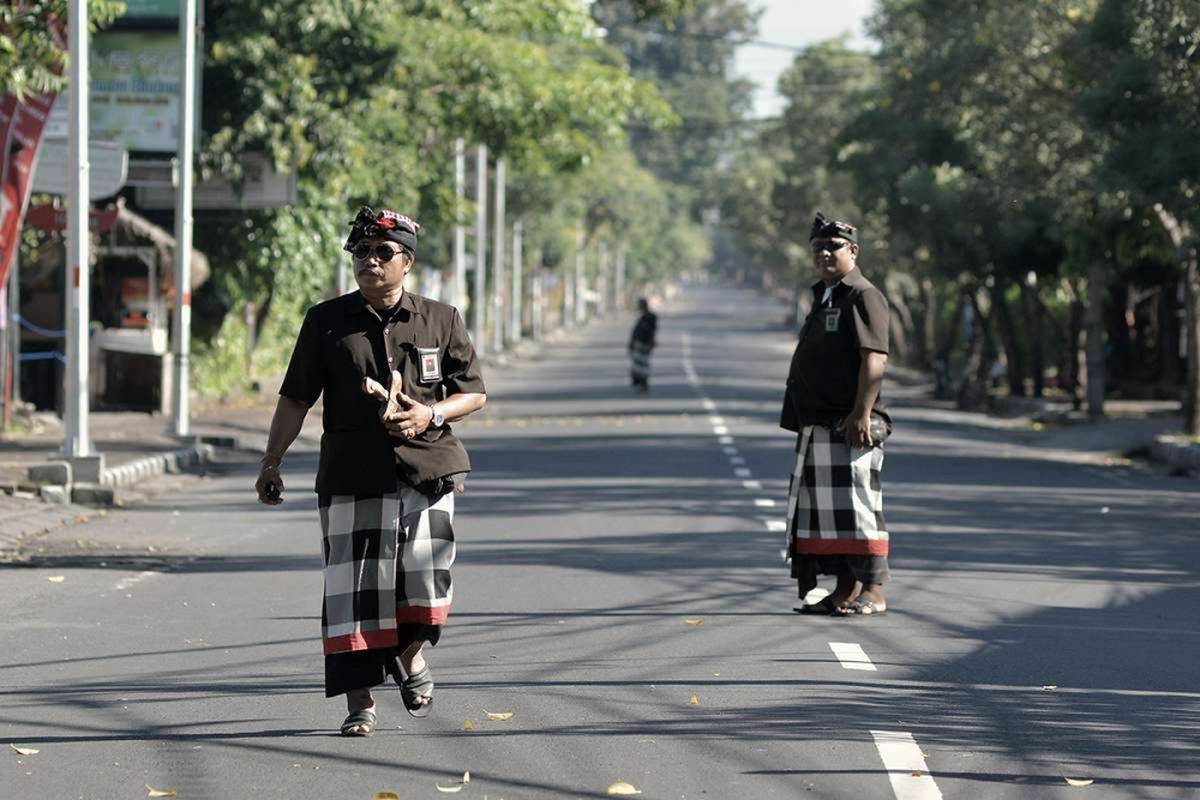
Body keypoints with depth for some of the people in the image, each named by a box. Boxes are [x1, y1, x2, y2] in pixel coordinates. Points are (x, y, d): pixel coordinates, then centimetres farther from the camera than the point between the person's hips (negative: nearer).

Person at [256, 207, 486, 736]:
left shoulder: (441, 321, 8)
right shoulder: (326, 321, 7)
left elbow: (474, 394, 13)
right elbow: (295, 398, 10)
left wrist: (432, 415, -7)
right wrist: (271, 463, 5)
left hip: (428, 471, 0)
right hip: (352, 476, 0)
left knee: (425, 578, -7)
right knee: (353, 588, -5)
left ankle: (410, 655, 25)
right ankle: (359, 702, 4)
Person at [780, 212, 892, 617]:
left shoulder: (863, 296, -8)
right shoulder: (822, 299, 21)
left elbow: (875, 359, -18)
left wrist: (861, 413, -25)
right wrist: (802, 422, 23)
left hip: (850, 425, -10)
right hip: (818, 426, 10)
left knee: (856, 504, -9)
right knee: (821, 507, 10)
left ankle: (873, 591, -6)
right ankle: (845, 591, 15)